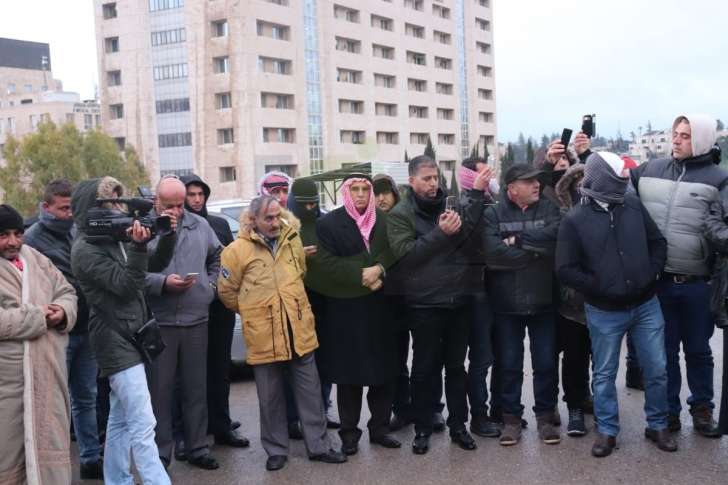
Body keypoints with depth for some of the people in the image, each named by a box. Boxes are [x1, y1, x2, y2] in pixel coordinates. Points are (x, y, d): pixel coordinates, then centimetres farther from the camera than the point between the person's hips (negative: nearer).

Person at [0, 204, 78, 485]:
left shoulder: (37, 260, 12)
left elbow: (67, 293, 15)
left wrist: (62, 312, -7)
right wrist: (38, 317, -16)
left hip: (47, 371, 5)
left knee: (51, 439, 11)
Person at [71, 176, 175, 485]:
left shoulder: (116, 238, 11)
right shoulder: (86, 250, -12)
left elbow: (156, 264, 13)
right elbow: (126, 285, -18)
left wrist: (167, 236, -3)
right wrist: (138, 246, -29)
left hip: (129, 339, 9)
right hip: (115, 343, -9)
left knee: (121, 420, 16)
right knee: (143, 425, -12)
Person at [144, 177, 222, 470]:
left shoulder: (200, 226, 10)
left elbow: (217, 257, 23)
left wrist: (210, 284, 11)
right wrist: (162, 282, -18)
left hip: (196, 320, 4)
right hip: (157, 322, -4)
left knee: (196, 389, 11)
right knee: (159, 390, 4)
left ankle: (197, 448, 23)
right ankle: (160, 454, 16)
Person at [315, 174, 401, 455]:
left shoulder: (383, 220, 10)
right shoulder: (329, 223, 0)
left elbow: (392, 253, 3)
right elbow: (328, 263, -8)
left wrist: (378, 270, -16)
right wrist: (362, 277, -15)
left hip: (378, 305, 3)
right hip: (344, 307, -3)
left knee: (383, 369, 5)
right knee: (348, 373, 2)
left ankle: (379, 427, 19)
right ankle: (349, 433, 13)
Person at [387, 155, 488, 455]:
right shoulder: (400, 214, -3)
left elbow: (467, 236, -9)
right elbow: (405, 252, -17)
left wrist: (477, 195, -17)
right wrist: (441, 233, -24)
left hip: (457, 300, 4)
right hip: (424, 304, -3)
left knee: (456, 366, 12)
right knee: (424, 369, 7)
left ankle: (458, 425, 25)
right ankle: (422, 429, 20)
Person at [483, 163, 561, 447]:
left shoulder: (549, 209, 2)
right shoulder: (494, 214, -2)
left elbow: (556, 236, -18)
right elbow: (493, 253, -18)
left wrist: (518, 240, -15)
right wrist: (537, 251, -13)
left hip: (543, 301, 1)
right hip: (507, 303, -1)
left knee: (546, 363, 10)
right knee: (509, 365, 9)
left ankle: (545, 417, 24)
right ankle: (511, 418, 22)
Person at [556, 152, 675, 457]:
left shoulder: (633, 205, 1)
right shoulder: (575, 220, -10)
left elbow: (658, 243, 10)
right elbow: (565, 270, -11)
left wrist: (651, 275, -3)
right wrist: (600, 288, -14)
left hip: (646, 305, 3)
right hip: (604, 312, -3)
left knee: (656, 370, 10)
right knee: (604, 374, 9)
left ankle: (658, 426, 29)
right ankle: (606, 431, 24)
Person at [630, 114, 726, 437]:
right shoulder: (651, 170, 5)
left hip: (696, 284, -2)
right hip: (656, 280, 2)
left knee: (698, 350, 14)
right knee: (664, 350, 14)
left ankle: (702, 409, 31)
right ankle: (668, 410, 28)